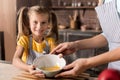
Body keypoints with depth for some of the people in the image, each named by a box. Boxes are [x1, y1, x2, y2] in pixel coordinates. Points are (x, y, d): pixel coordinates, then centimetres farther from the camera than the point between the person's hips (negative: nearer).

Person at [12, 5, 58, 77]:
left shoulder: (50, 41, -1)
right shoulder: (24, 39, -7)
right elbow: (15, 60, -19)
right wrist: (28, 68, -37)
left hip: (46, 74, 2)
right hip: (27, 73, -2)